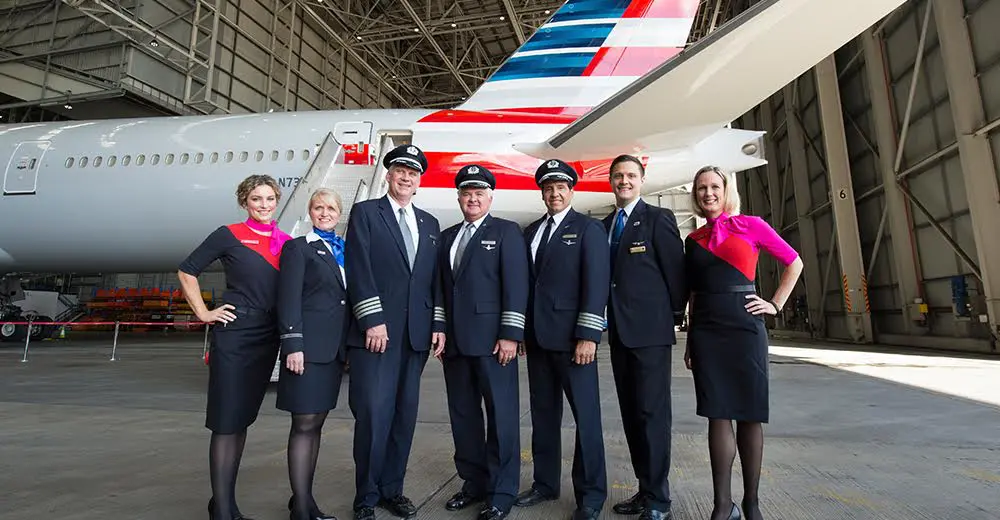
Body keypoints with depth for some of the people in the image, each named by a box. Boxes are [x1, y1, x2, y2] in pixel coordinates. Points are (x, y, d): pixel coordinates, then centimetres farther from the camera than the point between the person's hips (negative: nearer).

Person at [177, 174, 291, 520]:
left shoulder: (287, 242, 9)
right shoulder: (229, 235, -2)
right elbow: (187, 271, 2)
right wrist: (203, 313, -4)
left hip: (268, 338, 5)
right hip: (234, 334, -5)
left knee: (243, 418, 14)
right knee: (226, 420, 0)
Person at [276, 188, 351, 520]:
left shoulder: (345, 252, 16)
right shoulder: (297, 248, 1)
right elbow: (288, 300, -7)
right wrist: (293, 345, -16)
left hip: (335, 349, 6)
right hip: (308, 347, -5)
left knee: (316, 423, 12)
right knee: (304, 424, -1)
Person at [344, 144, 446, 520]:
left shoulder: (430, 224, 17)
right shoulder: (364, 212, 5)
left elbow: (436, 279, 13)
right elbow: (359, 270, -6)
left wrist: (438, 324, 4)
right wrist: (372, 320, -14)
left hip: (416, 334, 5)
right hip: (376, 331, -4)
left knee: (404, 415, 9)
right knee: (373, 415, -4)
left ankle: (392, 489, 24)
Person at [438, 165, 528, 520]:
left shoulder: (506, 231, 2)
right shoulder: (448, 236, 18)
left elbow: (516, 285, -7)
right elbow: (442, 286, 17)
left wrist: (510, 334, -14)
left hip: (492, 338, -5)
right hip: (455, 340, 6)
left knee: (501, 415, 2)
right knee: (462, 414, 12)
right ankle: (474, 482, 27)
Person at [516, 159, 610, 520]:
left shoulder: (588, 229, -1)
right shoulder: (531, 232, 15)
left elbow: (596, 284, -9)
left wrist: (588, 335, -16)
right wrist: (520, 330, 9)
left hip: (571, 335, -5)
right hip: (537, 336, 6)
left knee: (585, 415, 2)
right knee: (543, 414, 13)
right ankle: (545, 484, 27)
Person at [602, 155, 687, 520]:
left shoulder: (658, 218, -3)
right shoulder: (604, 226, 15)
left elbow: (675, 270, -5)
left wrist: (675, 317, -3)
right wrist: (606, 320, 9)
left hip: (649, 329, -6)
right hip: (618, 330, 7)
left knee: (651, 413, -2)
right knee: (631, 414, 12)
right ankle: (646, 489, 25)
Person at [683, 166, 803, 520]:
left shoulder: (750, 225, 3)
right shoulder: (693, 239, 11)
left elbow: (794, 263, 10)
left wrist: (776, 304, 1)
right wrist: (690, 340, 12)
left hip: (744, 326, -2)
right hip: (706, 330, 3)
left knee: (749, 414, 4)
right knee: (717, 414, 3)